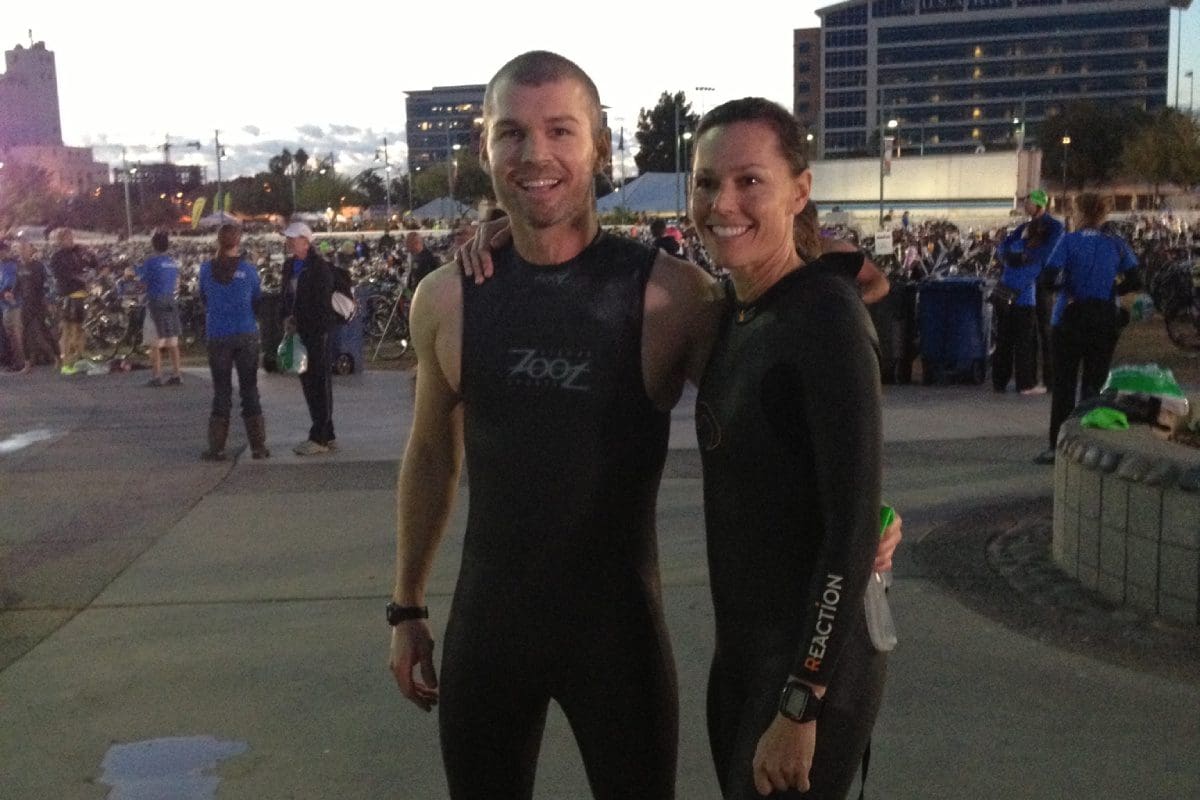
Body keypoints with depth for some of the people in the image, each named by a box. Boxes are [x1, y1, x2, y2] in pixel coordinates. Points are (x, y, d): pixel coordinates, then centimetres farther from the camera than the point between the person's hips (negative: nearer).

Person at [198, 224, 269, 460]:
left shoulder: (206, 269, -3)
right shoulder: (248, 269, -4)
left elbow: (203, 298, 11)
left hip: (217, 336, 1)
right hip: (246, 335, 0)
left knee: (221, 392, 8)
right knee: (250, 390, 7)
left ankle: (217, 447, 9)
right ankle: (258, 446, 7)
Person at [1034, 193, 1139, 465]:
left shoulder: (1069, 241, -6)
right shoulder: (1117, 244, 1)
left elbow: (1049, 277, -16)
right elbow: (1134, 281, -1)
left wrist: (1067, 287, 2)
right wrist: (1109, 289, 12)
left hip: (1071, 318, -2)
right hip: (1104, 319, 2)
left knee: (1064, 384, 5)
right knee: (1094, 384, 9)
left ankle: (1057, 445, 5)